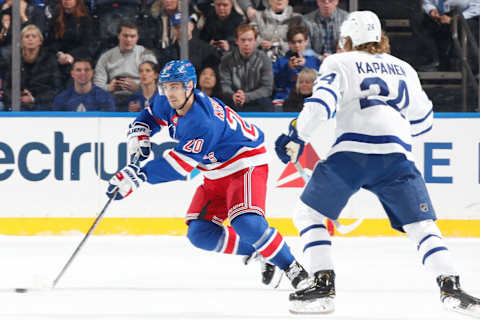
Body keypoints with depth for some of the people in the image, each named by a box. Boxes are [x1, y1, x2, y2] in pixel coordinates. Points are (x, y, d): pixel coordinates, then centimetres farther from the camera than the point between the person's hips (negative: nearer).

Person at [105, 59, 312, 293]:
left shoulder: (203, 122, -34)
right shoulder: (168, 105, -7)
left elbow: (181, 164, -39)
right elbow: (151, 116, 17)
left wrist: (138, 176, -43)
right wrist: (139, 135, -6)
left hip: (245, 166, -9)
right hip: (216, 174, 9)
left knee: (245, 222, -30)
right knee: (199, 234, -2)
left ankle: (291, 267, -14)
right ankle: (256, 253, 13)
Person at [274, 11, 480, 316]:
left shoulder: (339, 63, 16)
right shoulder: (404, 69, 26)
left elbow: (322, 101, -2)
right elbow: (423, 120, 33)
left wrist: (296, 136, -2)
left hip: (351, 151, -2)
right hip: (397, 155, 2)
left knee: (309, 214, 14)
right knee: (421, 225, 6)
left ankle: (323, 285, 2)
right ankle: (451, 287, -14)